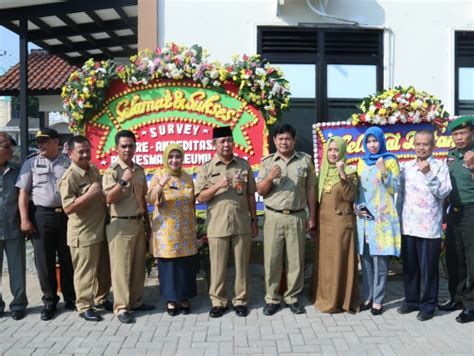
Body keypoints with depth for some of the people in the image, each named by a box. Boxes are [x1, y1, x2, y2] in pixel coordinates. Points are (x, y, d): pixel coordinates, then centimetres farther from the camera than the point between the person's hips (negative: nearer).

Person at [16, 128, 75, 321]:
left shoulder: (68, 163, 6)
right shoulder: (31, 163, 5)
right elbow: (23, 193, 2)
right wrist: (25, 219, -6)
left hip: (66, 215, 0)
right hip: (41, 216, 0)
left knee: (68, 259, 7)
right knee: (44, 261, 6)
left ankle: (70, 299, 21)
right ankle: (49, 301, 20)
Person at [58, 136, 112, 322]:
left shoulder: (94, 169, 6)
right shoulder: (69, 177, -18)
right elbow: (68, 208, -24)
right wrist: (89, 194, -30)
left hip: (101, 228, 8)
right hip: (83, 232, -8)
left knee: (104, 268, 18)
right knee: (85, 271, 3)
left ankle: (101, 298, 36)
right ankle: (84, 306, 18)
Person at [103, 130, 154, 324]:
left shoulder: (139, 170, 9)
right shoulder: (112, 172, -10)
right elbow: (109, 199, -22)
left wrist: (147, 223, 17)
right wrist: (123, 181, -34)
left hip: (138, 222, 7)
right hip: (121, 225, -7)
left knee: (138, 266, 13)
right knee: (121, 267, -1)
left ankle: (136, 301, 26)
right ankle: (121, 307, 9)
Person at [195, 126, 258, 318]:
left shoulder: (244, 165, 7)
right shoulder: (206, 168, 2)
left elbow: (251, 195, 10)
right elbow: (200, 197, -2)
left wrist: (254, 220, 8)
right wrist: (218, 186, -17)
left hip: (242, 224, 1)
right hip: (217, 226, -1)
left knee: (242, 265, 9)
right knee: (218, 266, 6)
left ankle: (241, 300, 23)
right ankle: (218, 301, 20)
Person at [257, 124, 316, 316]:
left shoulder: (305, 160, 5)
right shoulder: (267, 162, 4)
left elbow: (310, 190, 7)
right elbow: (260, 191, 4)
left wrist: (312, 216, 5)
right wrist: (269, 178, -16)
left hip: (297, 217, 0)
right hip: (274, 217, 0)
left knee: (296, 260, 7)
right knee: (272, 259, 4)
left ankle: (292, 298, 21)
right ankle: (272, 299, 16)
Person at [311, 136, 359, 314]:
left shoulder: (349, 171, -6)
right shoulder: (322, 172, 10)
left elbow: (350, 196, -20)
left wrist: (342, 174, -28)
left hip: (341, 222, -6)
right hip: (323, 222, 6)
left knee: (340, 261, -1)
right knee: (324, 261, 11)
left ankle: (339, 300, 9)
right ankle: (324, 297, 22)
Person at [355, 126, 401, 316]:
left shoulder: (390, 161, -1)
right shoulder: (362, 162, 12)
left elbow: (395, 189, -5)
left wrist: (384, 171, -18)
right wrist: (357, 207, 0)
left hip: (382, 217, -4)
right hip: (364, 216, 4)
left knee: (380, 259, -2)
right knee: (366, 259, 8)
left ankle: (378, 300, 8)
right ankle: (367, 297, 19)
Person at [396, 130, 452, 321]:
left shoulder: (440, 166, -2)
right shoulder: (406, 167, 9)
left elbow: (444, 192, -12)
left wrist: (428, 174, -20)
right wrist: (398, 218, 10)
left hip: (429, 227, -4)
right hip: (407, 226, 4)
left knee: (428, 268, 4)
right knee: (409, 266, 12)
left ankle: (428, 305, 17)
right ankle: (411, 300, 26)